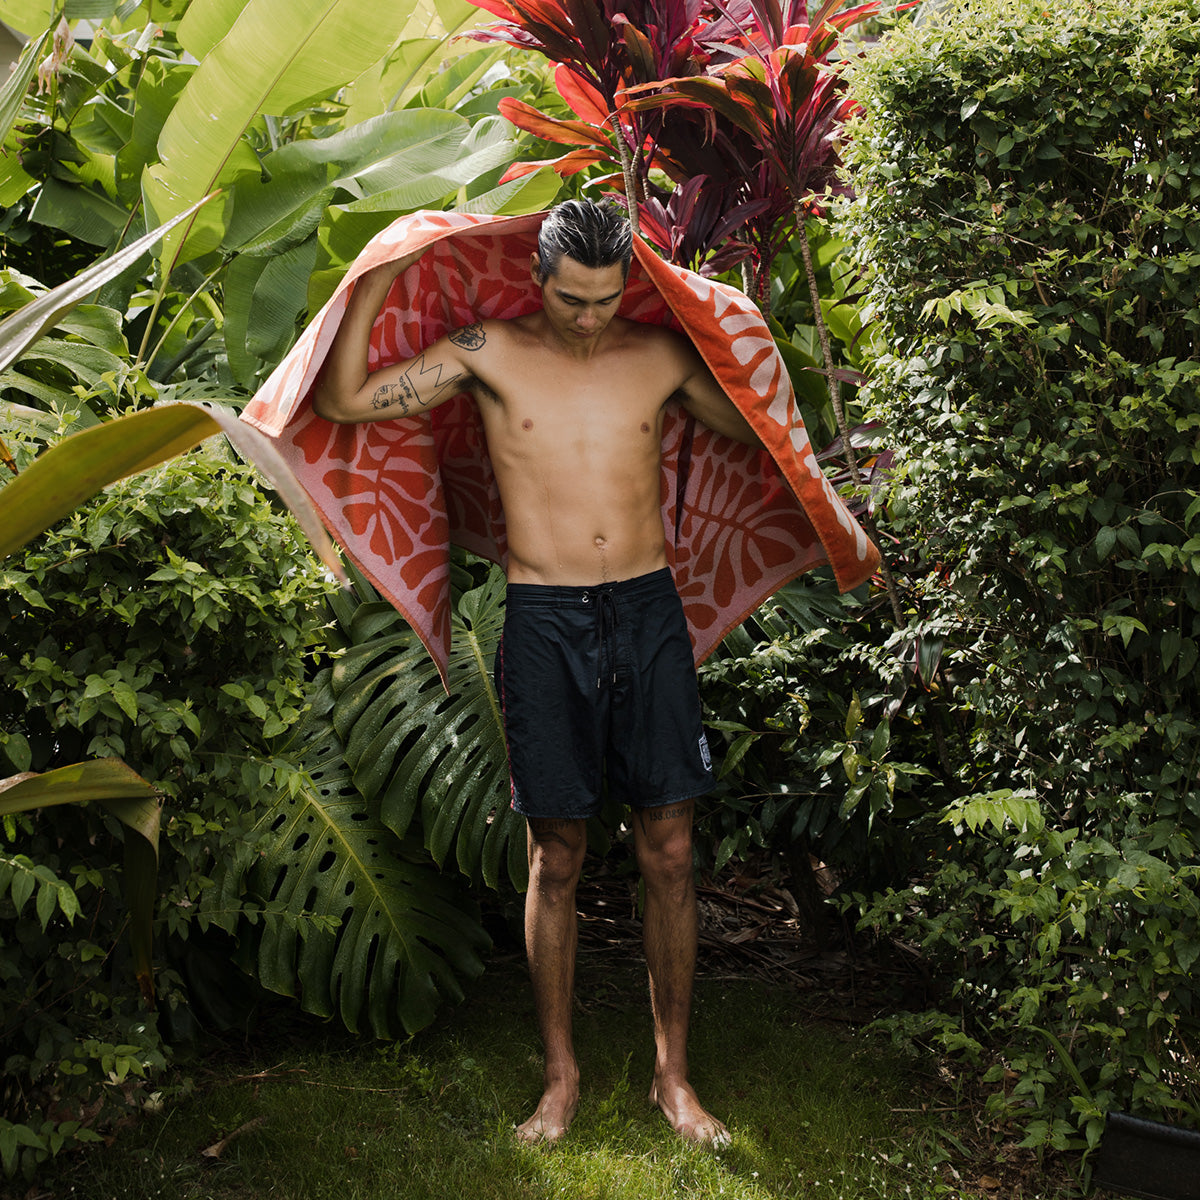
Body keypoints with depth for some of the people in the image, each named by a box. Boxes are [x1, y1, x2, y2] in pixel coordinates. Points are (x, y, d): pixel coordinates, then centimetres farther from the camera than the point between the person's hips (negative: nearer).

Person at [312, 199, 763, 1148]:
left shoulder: (660, 356, 8)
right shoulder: (492, 354, 3)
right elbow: (343, 401, 1)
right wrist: (378, 282, -6)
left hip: (649, 611, 2)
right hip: (545, 619, -1)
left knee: (669, 851, 2)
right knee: (557, 857, 5)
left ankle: (673, 1077, 15)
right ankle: (562, 1075, 18)